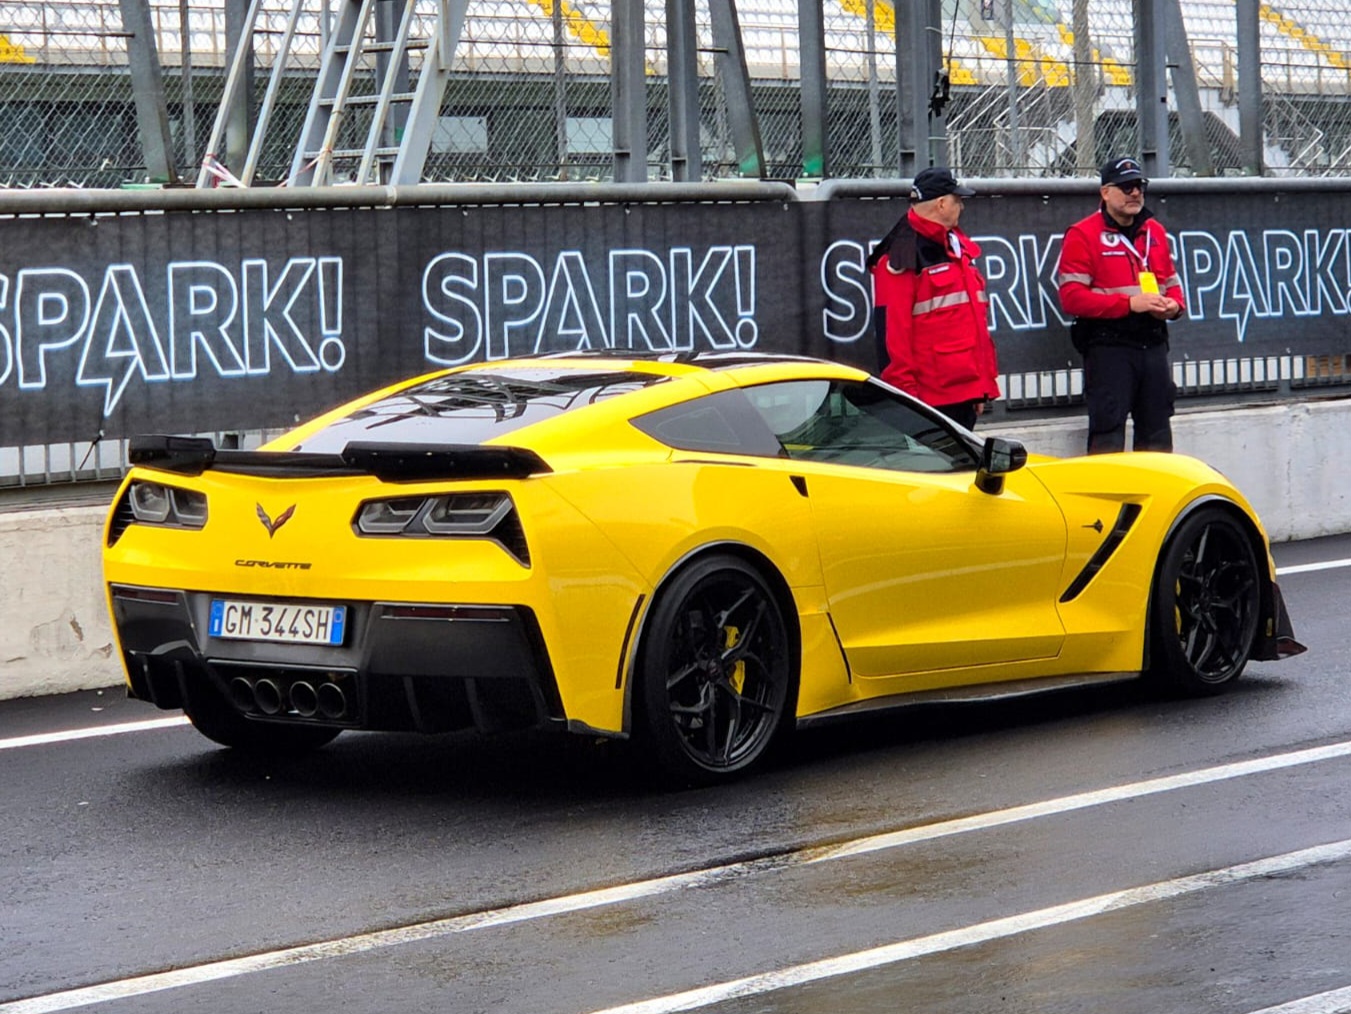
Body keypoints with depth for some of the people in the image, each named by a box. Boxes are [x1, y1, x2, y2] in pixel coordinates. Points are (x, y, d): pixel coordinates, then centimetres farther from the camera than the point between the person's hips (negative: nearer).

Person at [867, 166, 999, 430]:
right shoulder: (901, 255, -11)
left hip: (966, 391, 9)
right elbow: (891, 328, -15)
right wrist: (905, 391, -18)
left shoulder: (958, 245, 18)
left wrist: (984, 381, 20)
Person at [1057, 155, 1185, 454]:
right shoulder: (1083, 235, -5)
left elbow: (1171, 281, 25)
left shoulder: (1155, 231, 16)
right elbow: (1071, 296, -13)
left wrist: (1175, 305, 0)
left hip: (1153, 344, 6)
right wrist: (1128, 303, -19)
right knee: (1108, 436, -7)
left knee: (1157, 434, 11)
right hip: (1108, 348, -6)